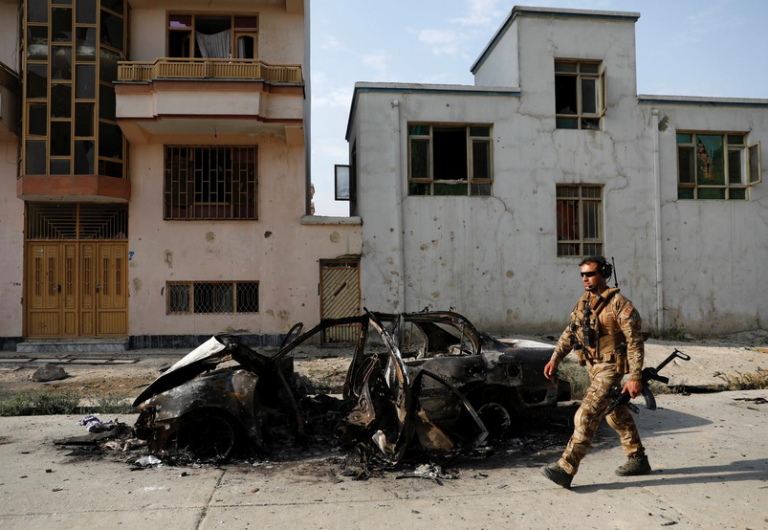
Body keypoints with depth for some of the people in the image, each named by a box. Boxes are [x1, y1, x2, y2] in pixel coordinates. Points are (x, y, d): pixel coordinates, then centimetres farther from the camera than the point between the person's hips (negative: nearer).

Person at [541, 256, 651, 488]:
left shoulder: (619, 304, -17)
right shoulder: (583, 303, 7)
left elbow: (635, 342, -18)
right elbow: (569, 333, 14)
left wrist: (635, 377, -21)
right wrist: (555, 358, 4)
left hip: (610, 367, -9)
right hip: (593, 367, 9)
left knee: (587, 415, -15)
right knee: (616, 415, 20)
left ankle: (566, 469, -14)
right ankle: (638, 460, 37)